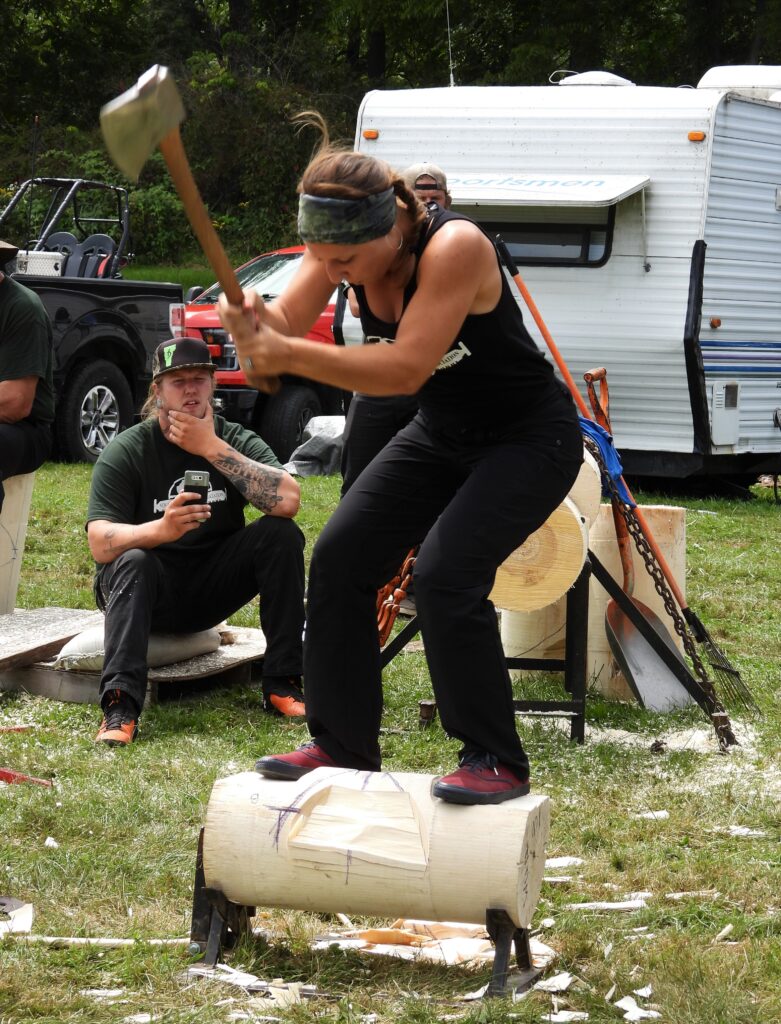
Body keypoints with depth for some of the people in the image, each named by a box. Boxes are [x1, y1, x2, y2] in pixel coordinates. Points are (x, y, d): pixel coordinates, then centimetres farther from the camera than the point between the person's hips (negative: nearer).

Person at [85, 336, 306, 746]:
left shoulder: (237, 440, -3)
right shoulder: (126, 451, -9)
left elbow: (287, 500, -23)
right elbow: (100, 543, -22)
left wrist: (213, 448, -24)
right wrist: (160, 530, -42)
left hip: (213, 589, 3)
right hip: (149, 591, -2)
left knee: (281, 535, -19)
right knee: (133, 562, -34)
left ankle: (282, 685, -18)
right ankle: (120, 706, -45)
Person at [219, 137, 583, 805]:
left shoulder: (454, 247, -33)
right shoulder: (347, 243, -11)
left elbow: (406, 369, -37)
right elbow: (285, 321, -16)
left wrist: (290, 355, -42)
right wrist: (253, 320, -40)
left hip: (530, 439, -8)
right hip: (442, 435, 8)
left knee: (445, 575, -24)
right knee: (340, 558, 0)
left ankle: (498, 763, -11)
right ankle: (343, 747, 11)